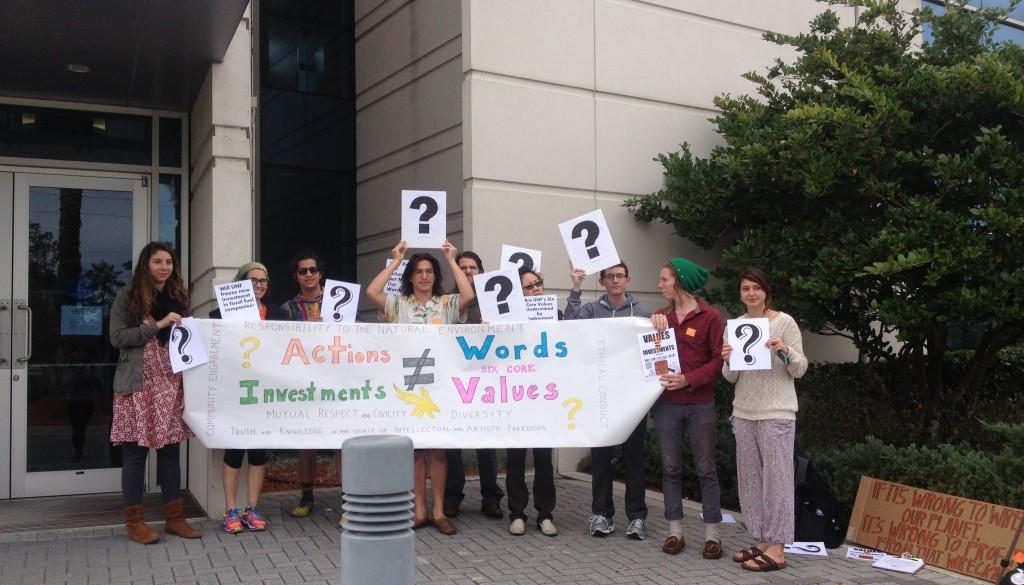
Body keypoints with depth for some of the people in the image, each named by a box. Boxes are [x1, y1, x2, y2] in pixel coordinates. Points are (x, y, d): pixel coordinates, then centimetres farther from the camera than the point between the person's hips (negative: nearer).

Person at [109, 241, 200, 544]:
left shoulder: (178, 297, 15)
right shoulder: (128, 296, 1)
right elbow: (117, 337, -8)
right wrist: (157, 325, -14)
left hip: (171, 384, 4)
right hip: (139, 384, -4)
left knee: (170, 449, 7)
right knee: (135, 451, 0)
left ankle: (174, 517, 14)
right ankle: (134, 521, 9)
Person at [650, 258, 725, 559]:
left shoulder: (710, 317, -4)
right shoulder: (660, 316, 9)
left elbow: (719, 360, -7)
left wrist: (688, 380, -18)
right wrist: (653, 326, -9)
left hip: (700, 404, -4)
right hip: (666, 404, 4)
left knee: (706, 469, 4)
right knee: (670, 468, 8)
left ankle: (712, 534, 12)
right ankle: (675, 531, 17)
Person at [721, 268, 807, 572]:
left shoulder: (784, 322, -5)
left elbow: (800, 370, -5)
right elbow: (731, 378, 9)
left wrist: (785, 351, -23)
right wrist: (727, 361, -12)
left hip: (776, 414, -5)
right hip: (743, 413, 6)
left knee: (776, 478, -1)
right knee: (749, 478, 10)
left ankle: (776, 550, 4)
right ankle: (761, 542, 20)